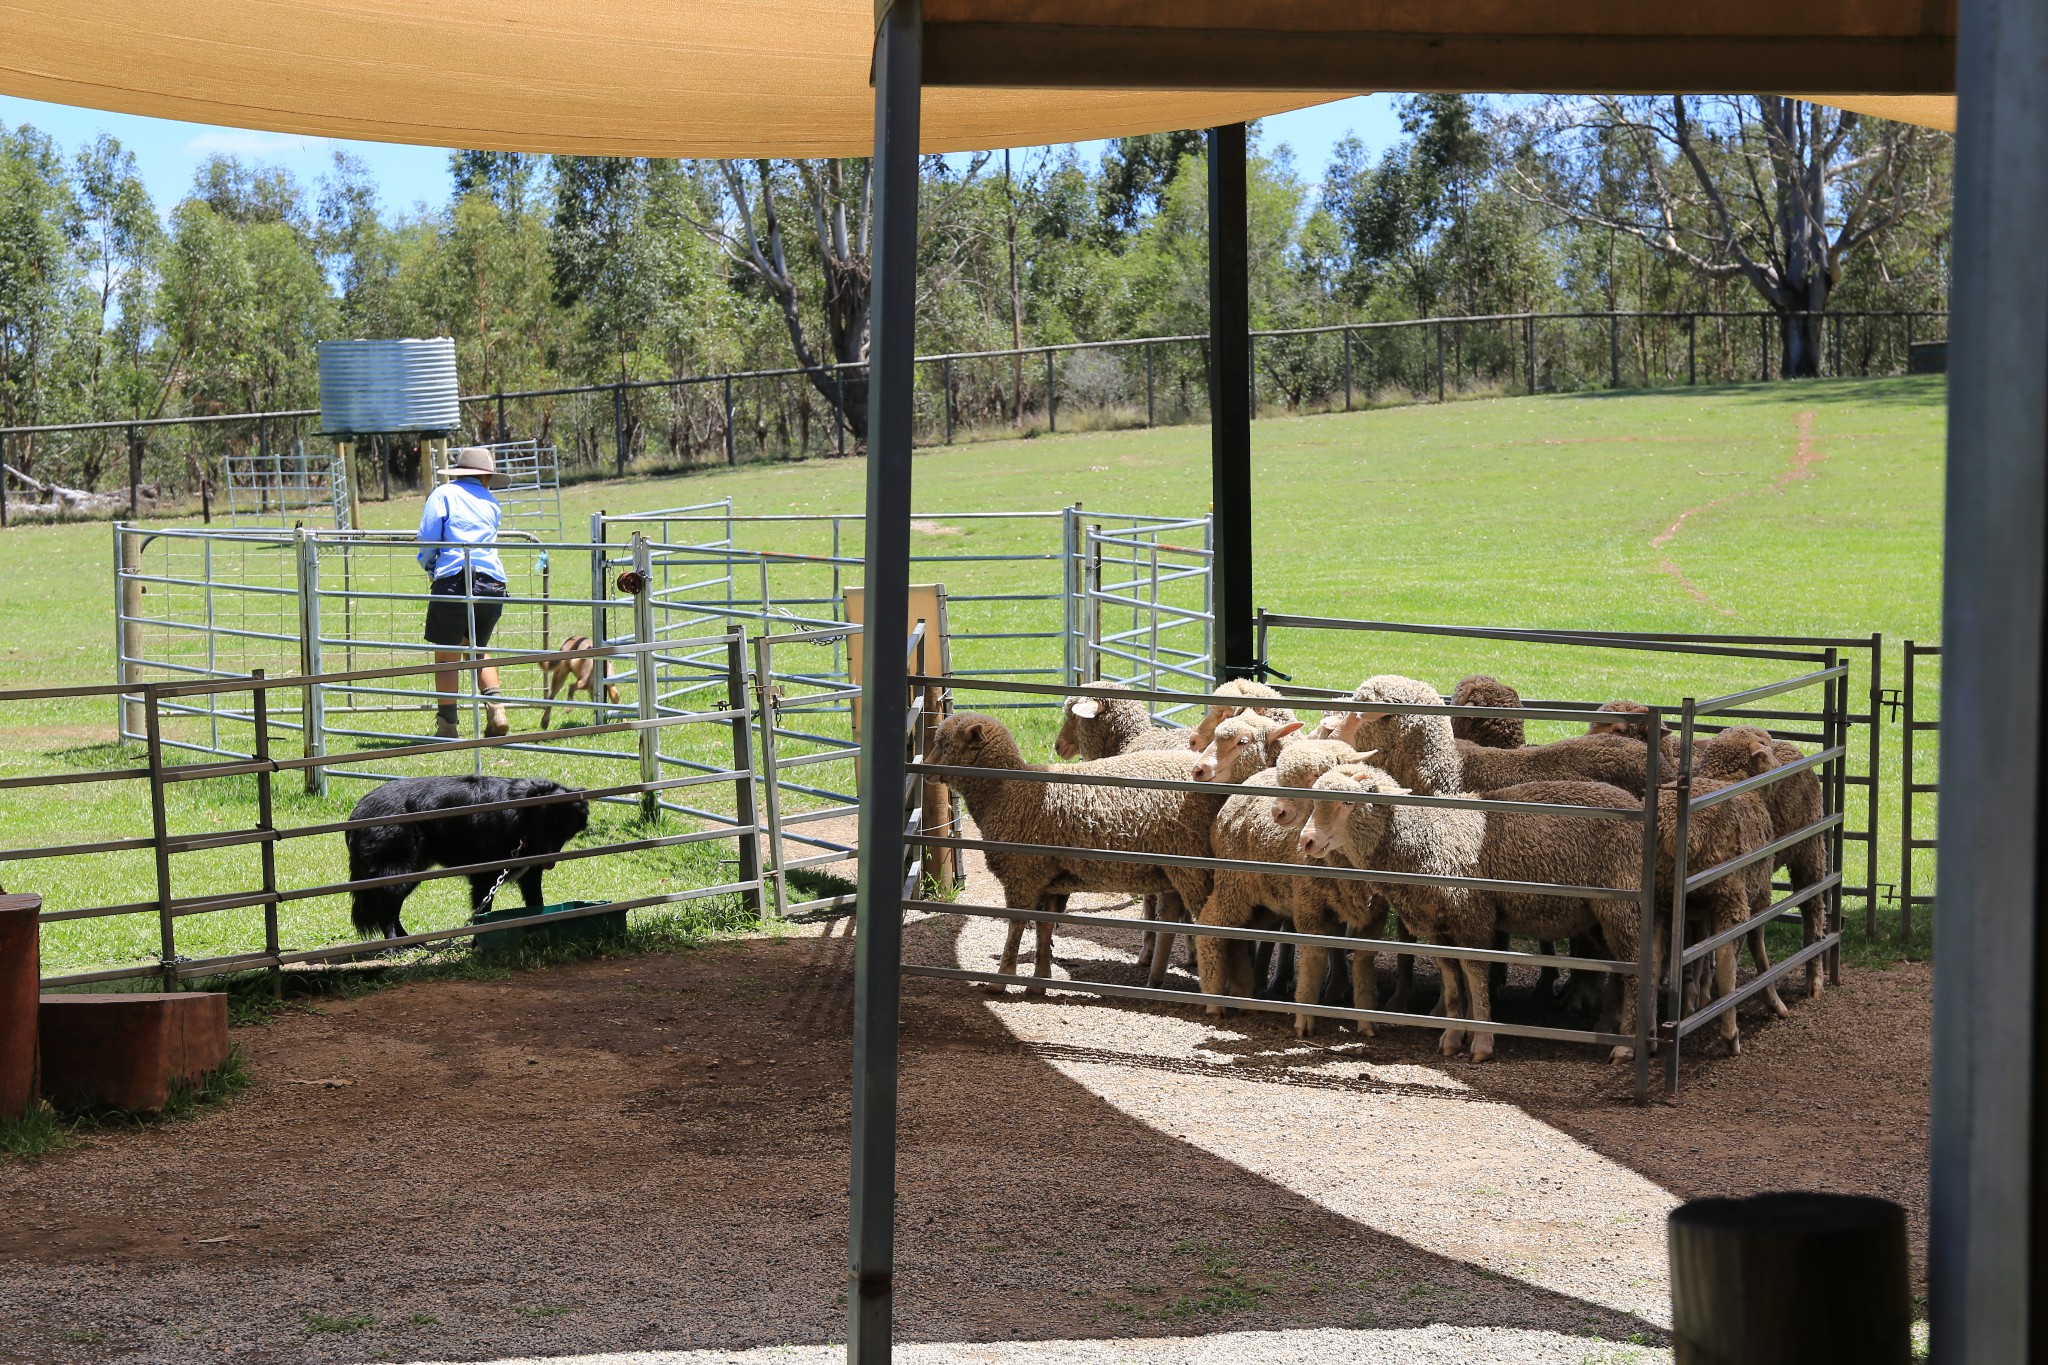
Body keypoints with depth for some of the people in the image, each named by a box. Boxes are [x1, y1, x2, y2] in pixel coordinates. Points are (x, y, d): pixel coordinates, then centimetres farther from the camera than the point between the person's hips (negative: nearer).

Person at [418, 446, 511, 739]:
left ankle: (448, 726, 2)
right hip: (492, 583, 4)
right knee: (477, 651, 22)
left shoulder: (443, 494, 5)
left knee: (446, 656, 3)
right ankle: (495, 707, 4)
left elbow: (427, 539, -2)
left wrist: (430, 568, 17)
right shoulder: (490, 502, 17)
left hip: (454, 580, -4)